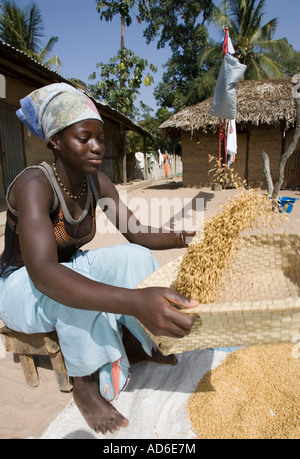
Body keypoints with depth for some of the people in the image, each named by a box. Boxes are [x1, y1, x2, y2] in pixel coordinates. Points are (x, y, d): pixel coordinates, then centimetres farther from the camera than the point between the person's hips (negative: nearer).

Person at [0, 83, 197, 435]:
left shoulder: (98, 183, -8)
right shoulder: (34, 184, -31)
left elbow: (136, 233, -8)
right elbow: (42, 273, -46)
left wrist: (186, 237, -26)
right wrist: (135, 301, -59)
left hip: (66, 268, 7)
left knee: (135, 257, -14)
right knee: (80, 289, -37)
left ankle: (134, 345, 3)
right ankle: (85, 384, -12)